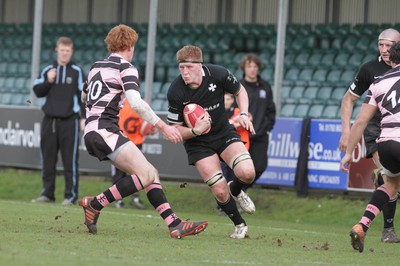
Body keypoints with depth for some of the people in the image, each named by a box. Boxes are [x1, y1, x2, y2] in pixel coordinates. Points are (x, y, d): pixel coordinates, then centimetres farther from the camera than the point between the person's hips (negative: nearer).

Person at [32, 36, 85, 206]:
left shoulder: (77, 71, 1)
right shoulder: (47, 70, 11)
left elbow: (84, 95, 0)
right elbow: (37, 92, 10)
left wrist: (83, 117, -7)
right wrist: (48, 81, -7)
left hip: (69, 121, -4)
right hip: (49, 120, 4)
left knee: (70, 160, -5)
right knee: (48, 158, 6)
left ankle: (71, 195, -2)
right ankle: (47, 193, 13)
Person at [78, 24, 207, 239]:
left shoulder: (96, 67, 19)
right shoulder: (126, 68, -5)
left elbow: (84, 97, 35)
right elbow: (136, 103, -19)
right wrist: (163, 127, -17)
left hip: (92, 131, 9)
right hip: (105, 130, -9)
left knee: (150, 173, 5)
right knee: (146, 174, -18)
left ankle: (174, 223, -6)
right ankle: (95, 204, -15)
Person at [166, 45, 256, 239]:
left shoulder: (218, 75, -19)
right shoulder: (175, 92, -23)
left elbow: (240, 91, 4)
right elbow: (175, 130, -12)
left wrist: (243, 115, -13)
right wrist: (195, 130, -32)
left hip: (224, 132, 2)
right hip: (197, 142, -2)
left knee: (247, 173, -21)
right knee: (219, 191, -12)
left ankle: (236, 191, 16)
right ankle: (240, 225, 16)